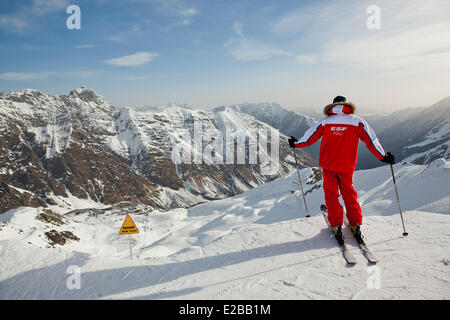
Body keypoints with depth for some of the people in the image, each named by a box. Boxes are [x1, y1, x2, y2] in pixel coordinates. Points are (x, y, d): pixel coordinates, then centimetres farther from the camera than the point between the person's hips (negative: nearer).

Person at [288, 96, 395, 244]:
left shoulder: (324, 122, -1)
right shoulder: (357, 122, -2)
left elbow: (309, 138, 5)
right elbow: (371, 141, 0)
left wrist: (295, 144, 22)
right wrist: (384, 157, 10)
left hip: (328, 165, 0)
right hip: (347, 166, 1)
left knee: (331, 194, 11)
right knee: (349, 193, 16)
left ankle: (336, 225, 6)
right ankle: (355, 224, 13)